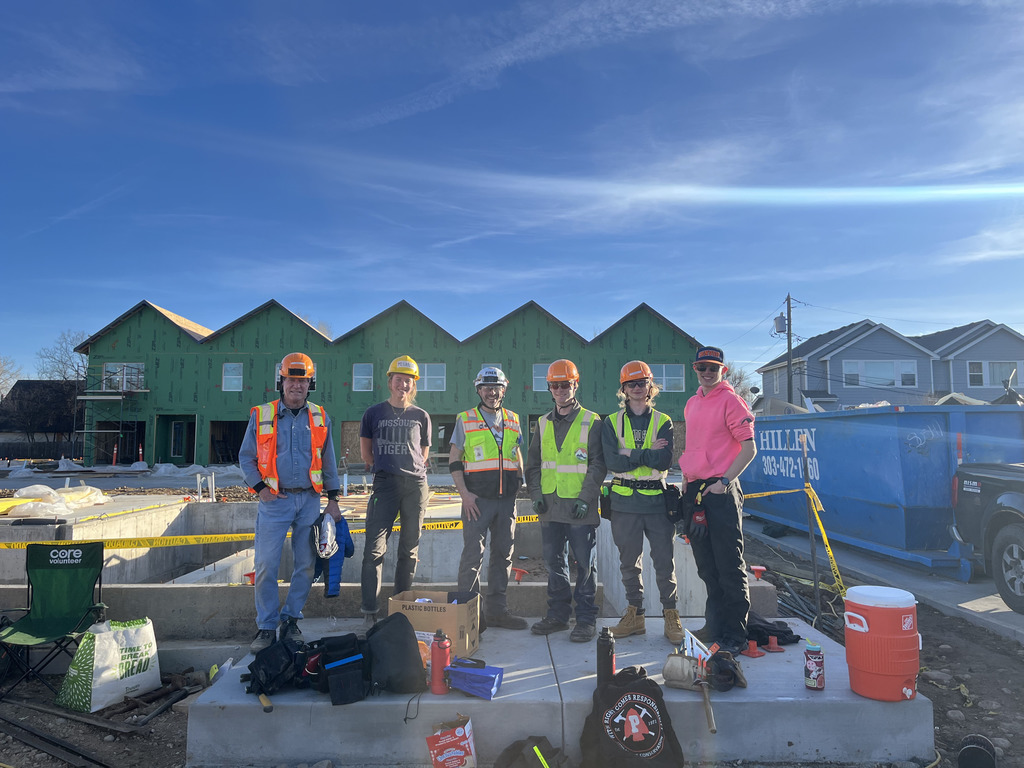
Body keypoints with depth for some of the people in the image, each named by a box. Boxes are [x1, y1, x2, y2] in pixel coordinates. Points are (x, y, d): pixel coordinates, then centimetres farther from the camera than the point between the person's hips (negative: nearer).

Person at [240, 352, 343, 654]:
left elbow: (329, 461, 12)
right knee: (266, 566, -4)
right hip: (275, 501, -2)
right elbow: (245, 457, 7)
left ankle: (291, 620, 22)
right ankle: (266, 626, 10)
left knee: (306, 566, 6)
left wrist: (332, 498, 9)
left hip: (309, 500, 2)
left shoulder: (320, 418, 7)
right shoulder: (261, 415, 2)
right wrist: (260, 487, -5)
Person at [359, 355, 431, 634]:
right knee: (375, 549, -9)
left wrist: (410, 472, 13)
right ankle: (370, 613, -3)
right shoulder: (374, 413, 8)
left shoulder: (421, 416, 12)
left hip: (416, 485, 2)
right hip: (384, 485, -2)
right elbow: (365, 452, 15)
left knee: (410, 550, 7)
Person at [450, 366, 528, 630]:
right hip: (477, 499, -4)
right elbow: (454, 461, -1)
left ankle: (496, 609, 20)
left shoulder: (512, 420, 12)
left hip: (507, 499, 4)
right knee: (473, 554, -3)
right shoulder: (465, 420, 1)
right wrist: (465, 494, -10)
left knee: (503, 554, 9)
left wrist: (520, 484, 10)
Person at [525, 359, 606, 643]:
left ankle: (586, 619, 14)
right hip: (550, 506, 5)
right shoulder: (543, 424, 12)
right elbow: (533, 463, 14)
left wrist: (585, 498, -14)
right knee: (554, 561, 12)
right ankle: (558, 615, 25)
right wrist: (536, 494, 2)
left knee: (585, 563, 3)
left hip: (580, 507, -5)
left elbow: (597, 464, -6)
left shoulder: (591, 422, -2)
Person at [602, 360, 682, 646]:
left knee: (664, 561, 1)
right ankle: (634, 615, 23)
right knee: (629, 561, 10)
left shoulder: (663, 422, 4)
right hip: (624, 502, 1)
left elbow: (665, 461, -11)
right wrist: (647, 454, -13)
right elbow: (612, 461, -8)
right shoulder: (612, 423, 6)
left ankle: (671, 615, 16)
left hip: (656, 500, -1)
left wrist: (631, 455, -14)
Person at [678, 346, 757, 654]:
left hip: (721, 492, -7)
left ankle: (735, 635, 10)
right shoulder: (691, 404, 15)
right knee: (706, 566, 16)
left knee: (730, 567, -1)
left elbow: (749, 448, -11)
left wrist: (724, 482, -18)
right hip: (694, 491, 7)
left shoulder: (731, 400, -7)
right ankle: (713, 627, 29)